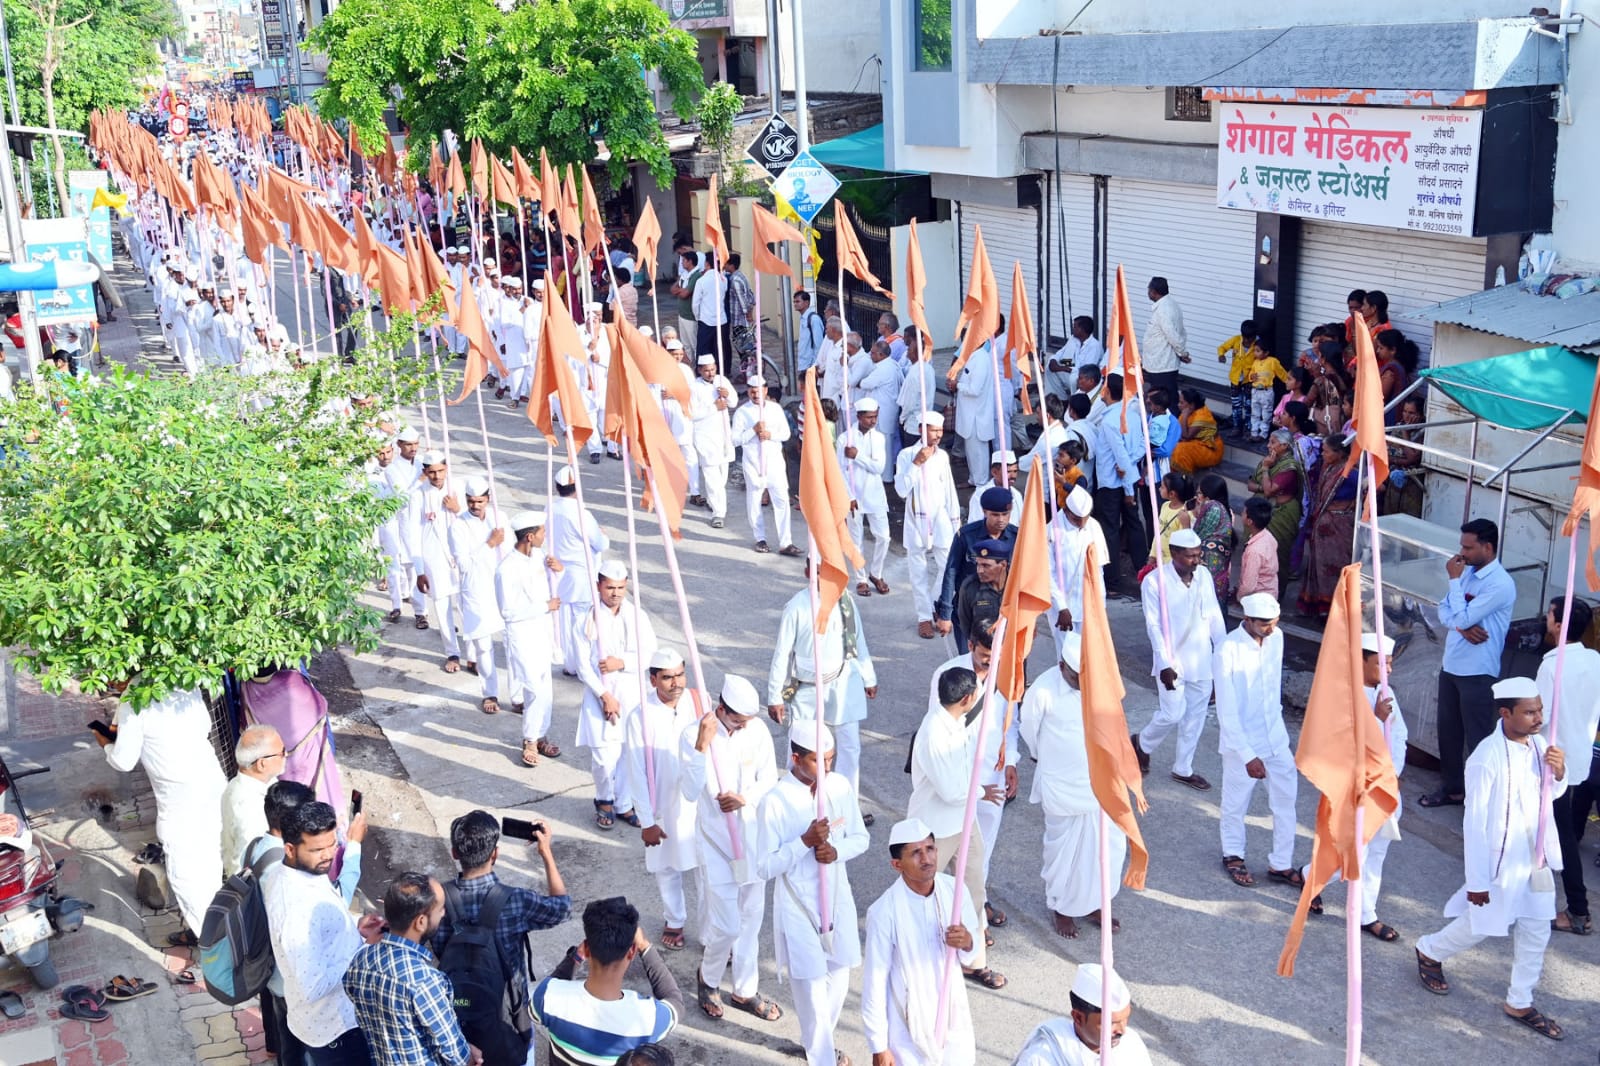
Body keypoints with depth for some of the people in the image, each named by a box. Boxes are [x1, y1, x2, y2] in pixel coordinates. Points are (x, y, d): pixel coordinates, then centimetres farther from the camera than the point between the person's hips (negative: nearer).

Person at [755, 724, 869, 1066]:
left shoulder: (842, 786, -6)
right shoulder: (775, 801, -20)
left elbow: (861, 838, 5)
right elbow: (765, 867, -17)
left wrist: (837, 850, -16)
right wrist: (805, 842, -29)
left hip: (837, 899, 5)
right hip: (798, 906, -5)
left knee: (838, 980, 18)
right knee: (812, 989, 1)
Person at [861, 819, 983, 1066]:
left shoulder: (955, 890, -10)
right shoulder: (884, 912, -23)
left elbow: (975, 959, 2)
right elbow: (875, 981, -15)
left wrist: (967, 944, -22)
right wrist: (879, 1045, -10)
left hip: (953, 1017, 4)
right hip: (908, 1027, -4)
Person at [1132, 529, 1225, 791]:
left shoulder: (1204, 576, 0)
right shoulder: (1155, 581, -15)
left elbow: (1214, 617, 7)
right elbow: (1154, 625, -14)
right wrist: (1165, 663, -19)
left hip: (1201, 660, 5)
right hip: (1173, 660, -5)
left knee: (1195, 715, 11)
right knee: (1173, 714, -6)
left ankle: (1183, 769, 27)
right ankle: (1143, 743, 25)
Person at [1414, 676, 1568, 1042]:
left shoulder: (1538, 745, -4)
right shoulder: (1487, 757, -26)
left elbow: (1552, 793, 13)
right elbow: (1475, 822, -21)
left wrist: (1559, 772, -11)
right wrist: (1477, 880, -17)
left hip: (1535, 861, 7)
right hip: (1500, 861, -6)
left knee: (1536, 932, 14)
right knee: (1478, 927, 10)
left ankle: (1520, 1002, 32)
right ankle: (1430, 952, 39)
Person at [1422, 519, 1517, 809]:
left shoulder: (1500, 585, -20)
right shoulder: (1468, 572, 7)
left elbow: (1463, 618, -23)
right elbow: (1444, 610, 8)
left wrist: (1454, 579, -14)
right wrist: (1461, 627, -13)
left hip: (1477, 673, -8)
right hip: (1450, 665, 8)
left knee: (1478, 737, 2)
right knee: (1447, 731, 17)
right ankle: (1452, 787, 31)